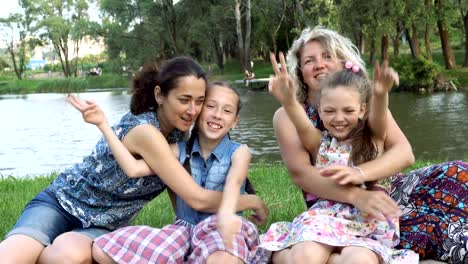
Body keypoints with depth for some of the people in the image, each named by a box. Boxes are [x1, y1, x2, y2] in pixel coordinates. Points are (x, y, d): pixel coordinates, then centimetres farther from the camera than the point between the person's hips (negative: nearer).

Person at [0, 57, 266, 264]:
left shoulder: (178, 134, -2)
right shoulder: (145, 131, -27)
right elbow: (198, 199, -27)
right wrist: (251, 200, -15)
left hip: (102, 228, 6)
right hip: (62, 202, -6)